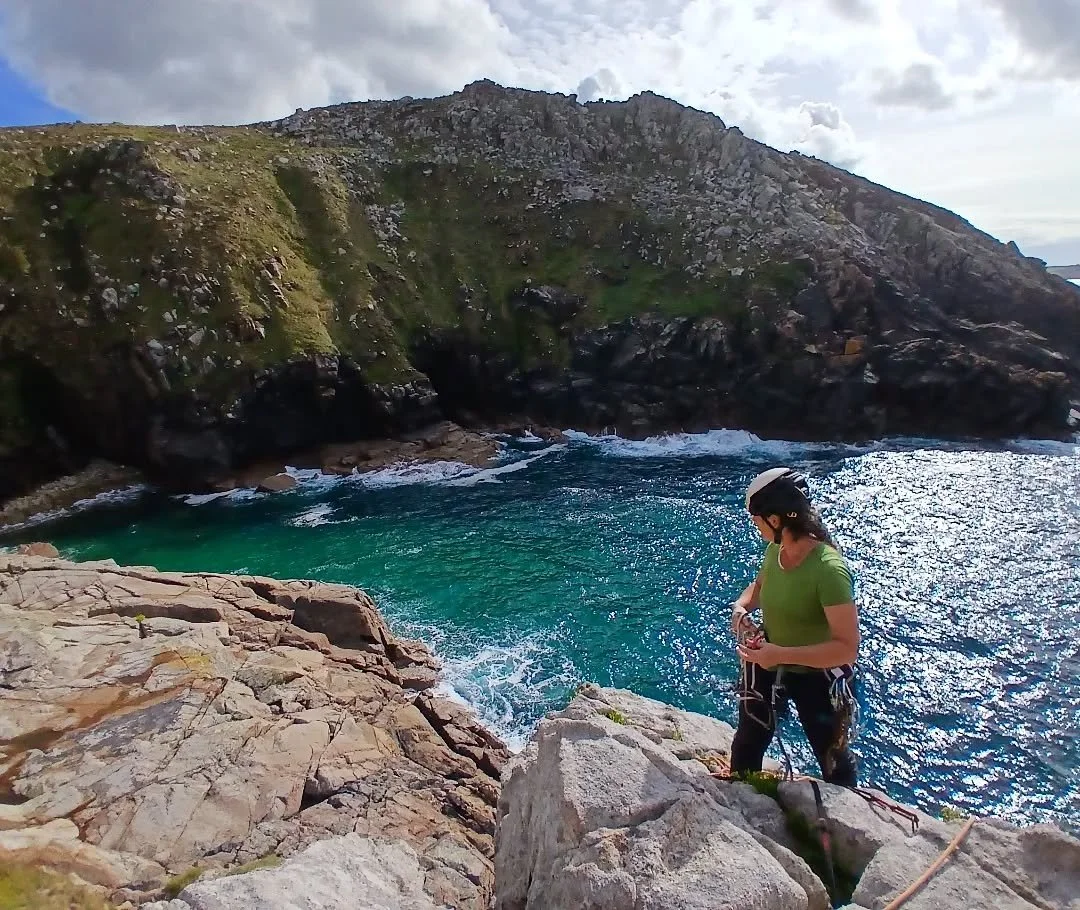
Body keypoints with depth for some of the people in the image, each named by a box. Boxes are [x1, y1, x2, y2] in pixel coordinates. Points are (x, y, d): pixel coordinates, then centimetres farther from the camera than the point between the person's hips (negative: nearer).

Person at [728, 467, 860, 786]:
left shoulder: (828, 569, -33)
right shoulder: (775, 549, -12)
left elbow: (847, 648, -33)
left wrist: (782, 654, -39)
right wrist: (741, 607, -11)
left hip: (817, 676, -6)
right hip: (769, 664, 6)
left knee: (832, 757, 22)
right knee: (748, 741, 24)